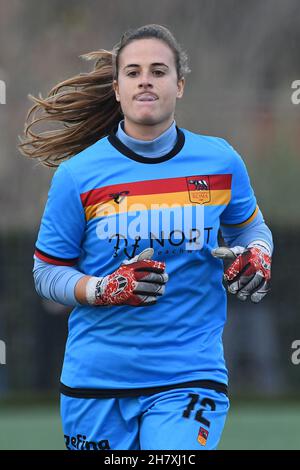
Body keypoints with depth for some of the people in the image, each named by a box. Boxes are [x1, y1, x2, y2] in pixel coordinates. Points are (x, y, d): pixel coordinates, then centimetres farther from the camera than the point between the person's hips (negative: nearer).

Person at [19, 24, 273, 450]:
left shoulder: (221, 162, 0)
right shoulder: (78, 174, -4)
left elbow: (250, 227, 19)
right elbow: (48, 272, 1)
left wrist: (257, 257, -4)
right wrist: (107, 289, -17)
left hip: (190, 378, 0)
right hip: (95, 381, 1)